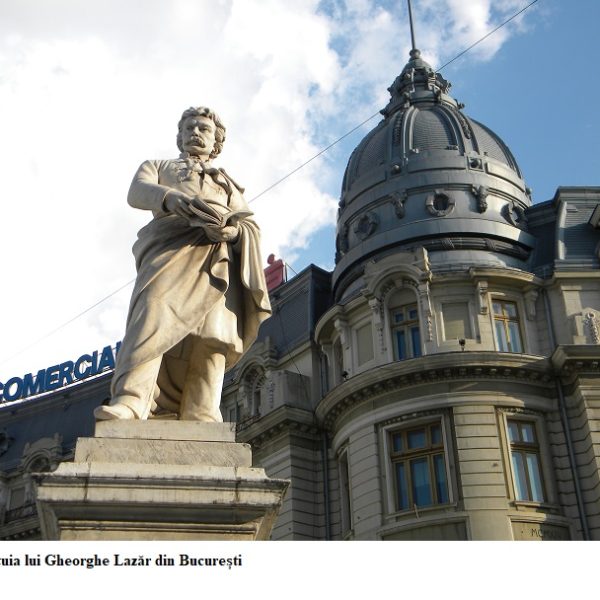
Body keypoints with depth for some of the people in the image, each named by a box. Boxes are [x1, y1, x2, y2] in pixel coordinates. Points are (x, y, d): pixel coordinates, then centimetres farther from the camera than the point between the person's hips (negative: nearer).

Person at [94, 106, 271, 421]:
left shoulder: (227, 182, 38)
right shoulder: (157, 166, 34)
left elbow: (251, 225, 20)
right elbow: (138, 192, 8)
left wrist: (233, 230, -7)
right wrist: (173, 197, -17)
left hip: (218, 255, 2)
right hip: (169, 244, -2)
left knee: (211, 330, -21)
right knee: (154, 308, -31)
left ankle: (200, 422, -34)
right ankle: (129, 402, -45)